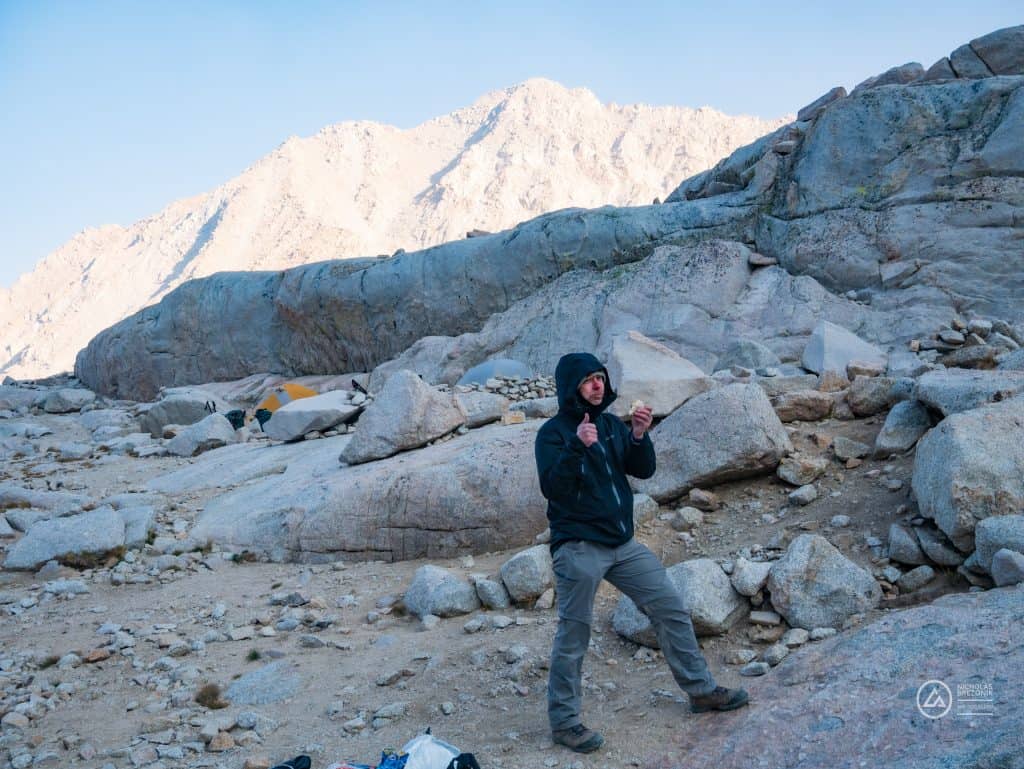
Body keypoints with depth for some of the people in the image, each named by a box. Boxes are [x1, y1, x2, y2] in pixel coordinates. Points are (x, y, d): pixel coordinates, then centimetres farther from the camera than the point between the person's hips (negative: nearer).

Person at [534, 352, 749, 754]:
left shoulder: (612, 424, 8)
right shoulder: (553, 433, -9)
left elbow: (644, 470, 4)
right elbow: (552, 487, -21)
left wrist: (639, 436, -14)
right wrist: (576, 446, -33)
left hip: (623, 543, 6)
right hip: (578, 549, -6)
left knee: (671, 609, 10)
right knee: (573, 637, 0)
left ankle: (701, 690, 25)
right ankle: (564, 721, 14)